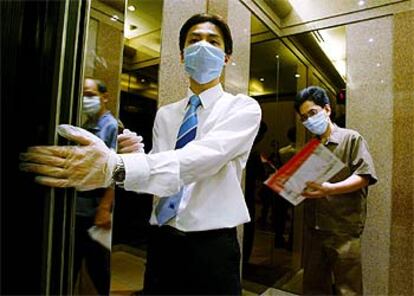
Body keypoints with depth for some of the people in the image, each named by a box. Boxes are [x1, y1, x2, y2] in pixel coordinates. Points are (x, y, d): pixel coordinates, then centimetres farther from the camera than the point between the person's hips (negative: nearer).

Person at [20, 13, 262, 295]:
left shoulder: (243, 107, -7)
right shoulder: (165, 114, 7)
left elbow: (205, 158, -26)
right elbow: (155, 175, 3)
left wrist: (117, 165, -37)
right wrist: (132, 156, -17)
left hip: (212, 246, -3)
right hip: (162, 242, 4)